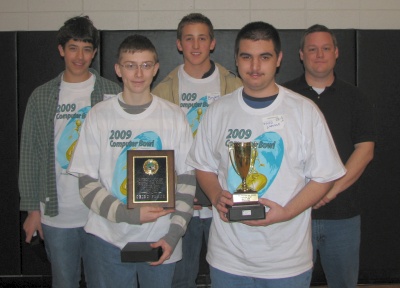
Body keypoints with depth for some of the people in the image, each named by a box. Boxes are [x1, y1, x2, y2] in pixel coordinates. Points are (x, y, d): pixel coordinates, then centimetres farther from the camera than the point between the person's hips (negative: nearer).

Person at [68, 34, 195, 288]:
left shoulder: (174, 116, -1)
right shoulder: (99, 116, -1)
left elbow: (187, 180, 0)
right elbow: (87, 183, -2)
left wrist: (174, 234, -9)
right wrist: (129, 214, -15)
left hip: (160, 240, 0)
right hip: (109, 237, 0)